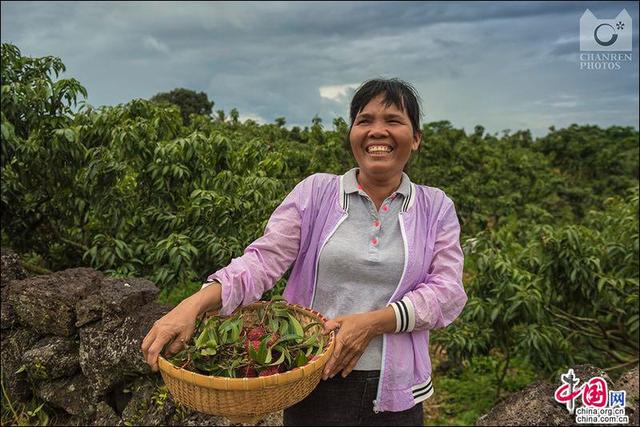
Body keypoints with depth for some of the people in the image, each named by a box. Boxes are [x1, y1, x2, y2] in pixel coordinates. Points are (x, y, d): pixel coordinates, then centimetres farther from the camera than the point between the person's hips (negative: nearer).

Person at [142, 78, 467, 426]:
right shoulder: (316, 192, -3)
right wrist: (193, 305, -26)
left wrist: (372, 322, -19)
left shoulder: (436, 208, 2)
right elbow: (263, 259, -11)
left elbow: (447, 291, -6)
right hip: (314, 385, 0)